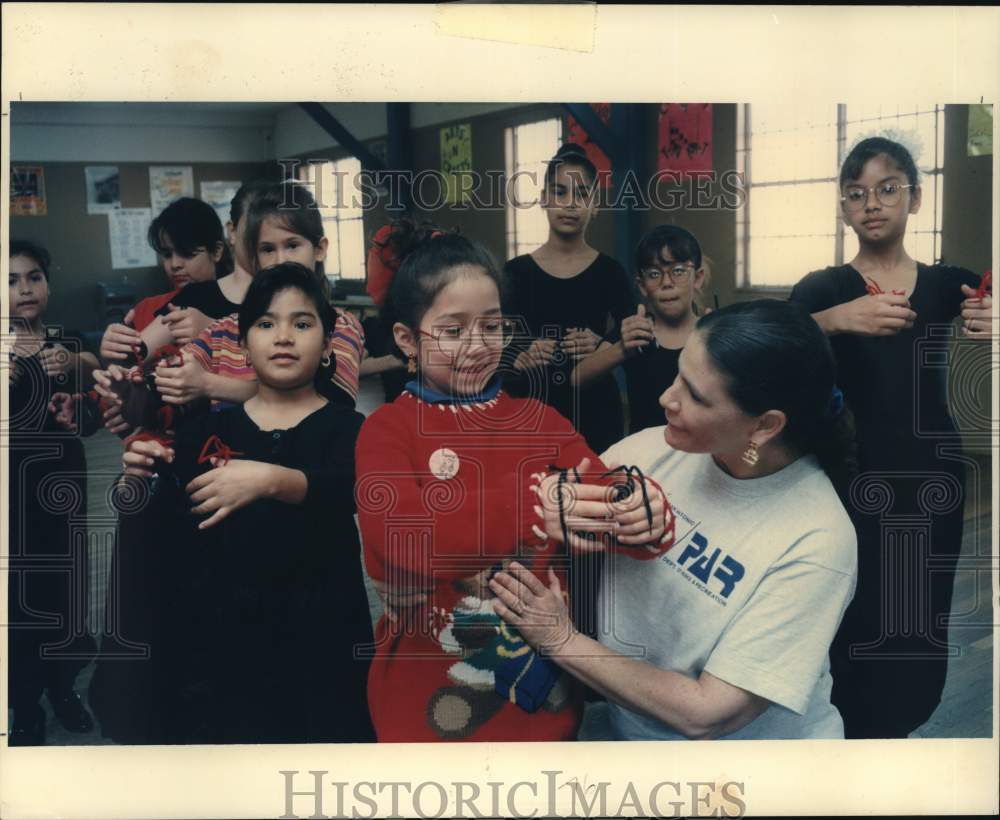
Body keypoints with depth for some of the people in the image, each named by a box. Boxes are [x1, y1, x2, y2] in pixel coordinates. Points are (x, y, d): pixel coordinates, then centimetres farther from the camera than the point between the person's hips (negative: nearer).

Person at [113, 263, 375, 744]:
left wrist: (270, 480, -39)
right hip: (211, 643, 2)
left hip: (318, 643, -2)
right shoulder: (206, 431, 6)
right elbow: (166, 543, 1)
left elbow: (348, 490, -22)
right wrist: (144, 479, -19)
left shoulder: (347, 429, -1)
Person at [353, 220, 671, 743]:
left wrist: (643, 516, -30)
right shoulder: (388, 428, -6)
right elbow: (394, 533, -25)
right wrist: (530, 511, -38)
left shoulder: (541, 421, 6)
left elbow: (602, 497, -6)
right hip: (433, 701, -3)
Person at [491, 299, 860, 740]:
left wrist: (562, 640, -18)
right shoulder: (655, 449, -11)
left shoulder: (815, 541, -22)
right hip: (627, 729, 4)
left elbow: (706, 713, -22)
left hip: (751, 752, -4)